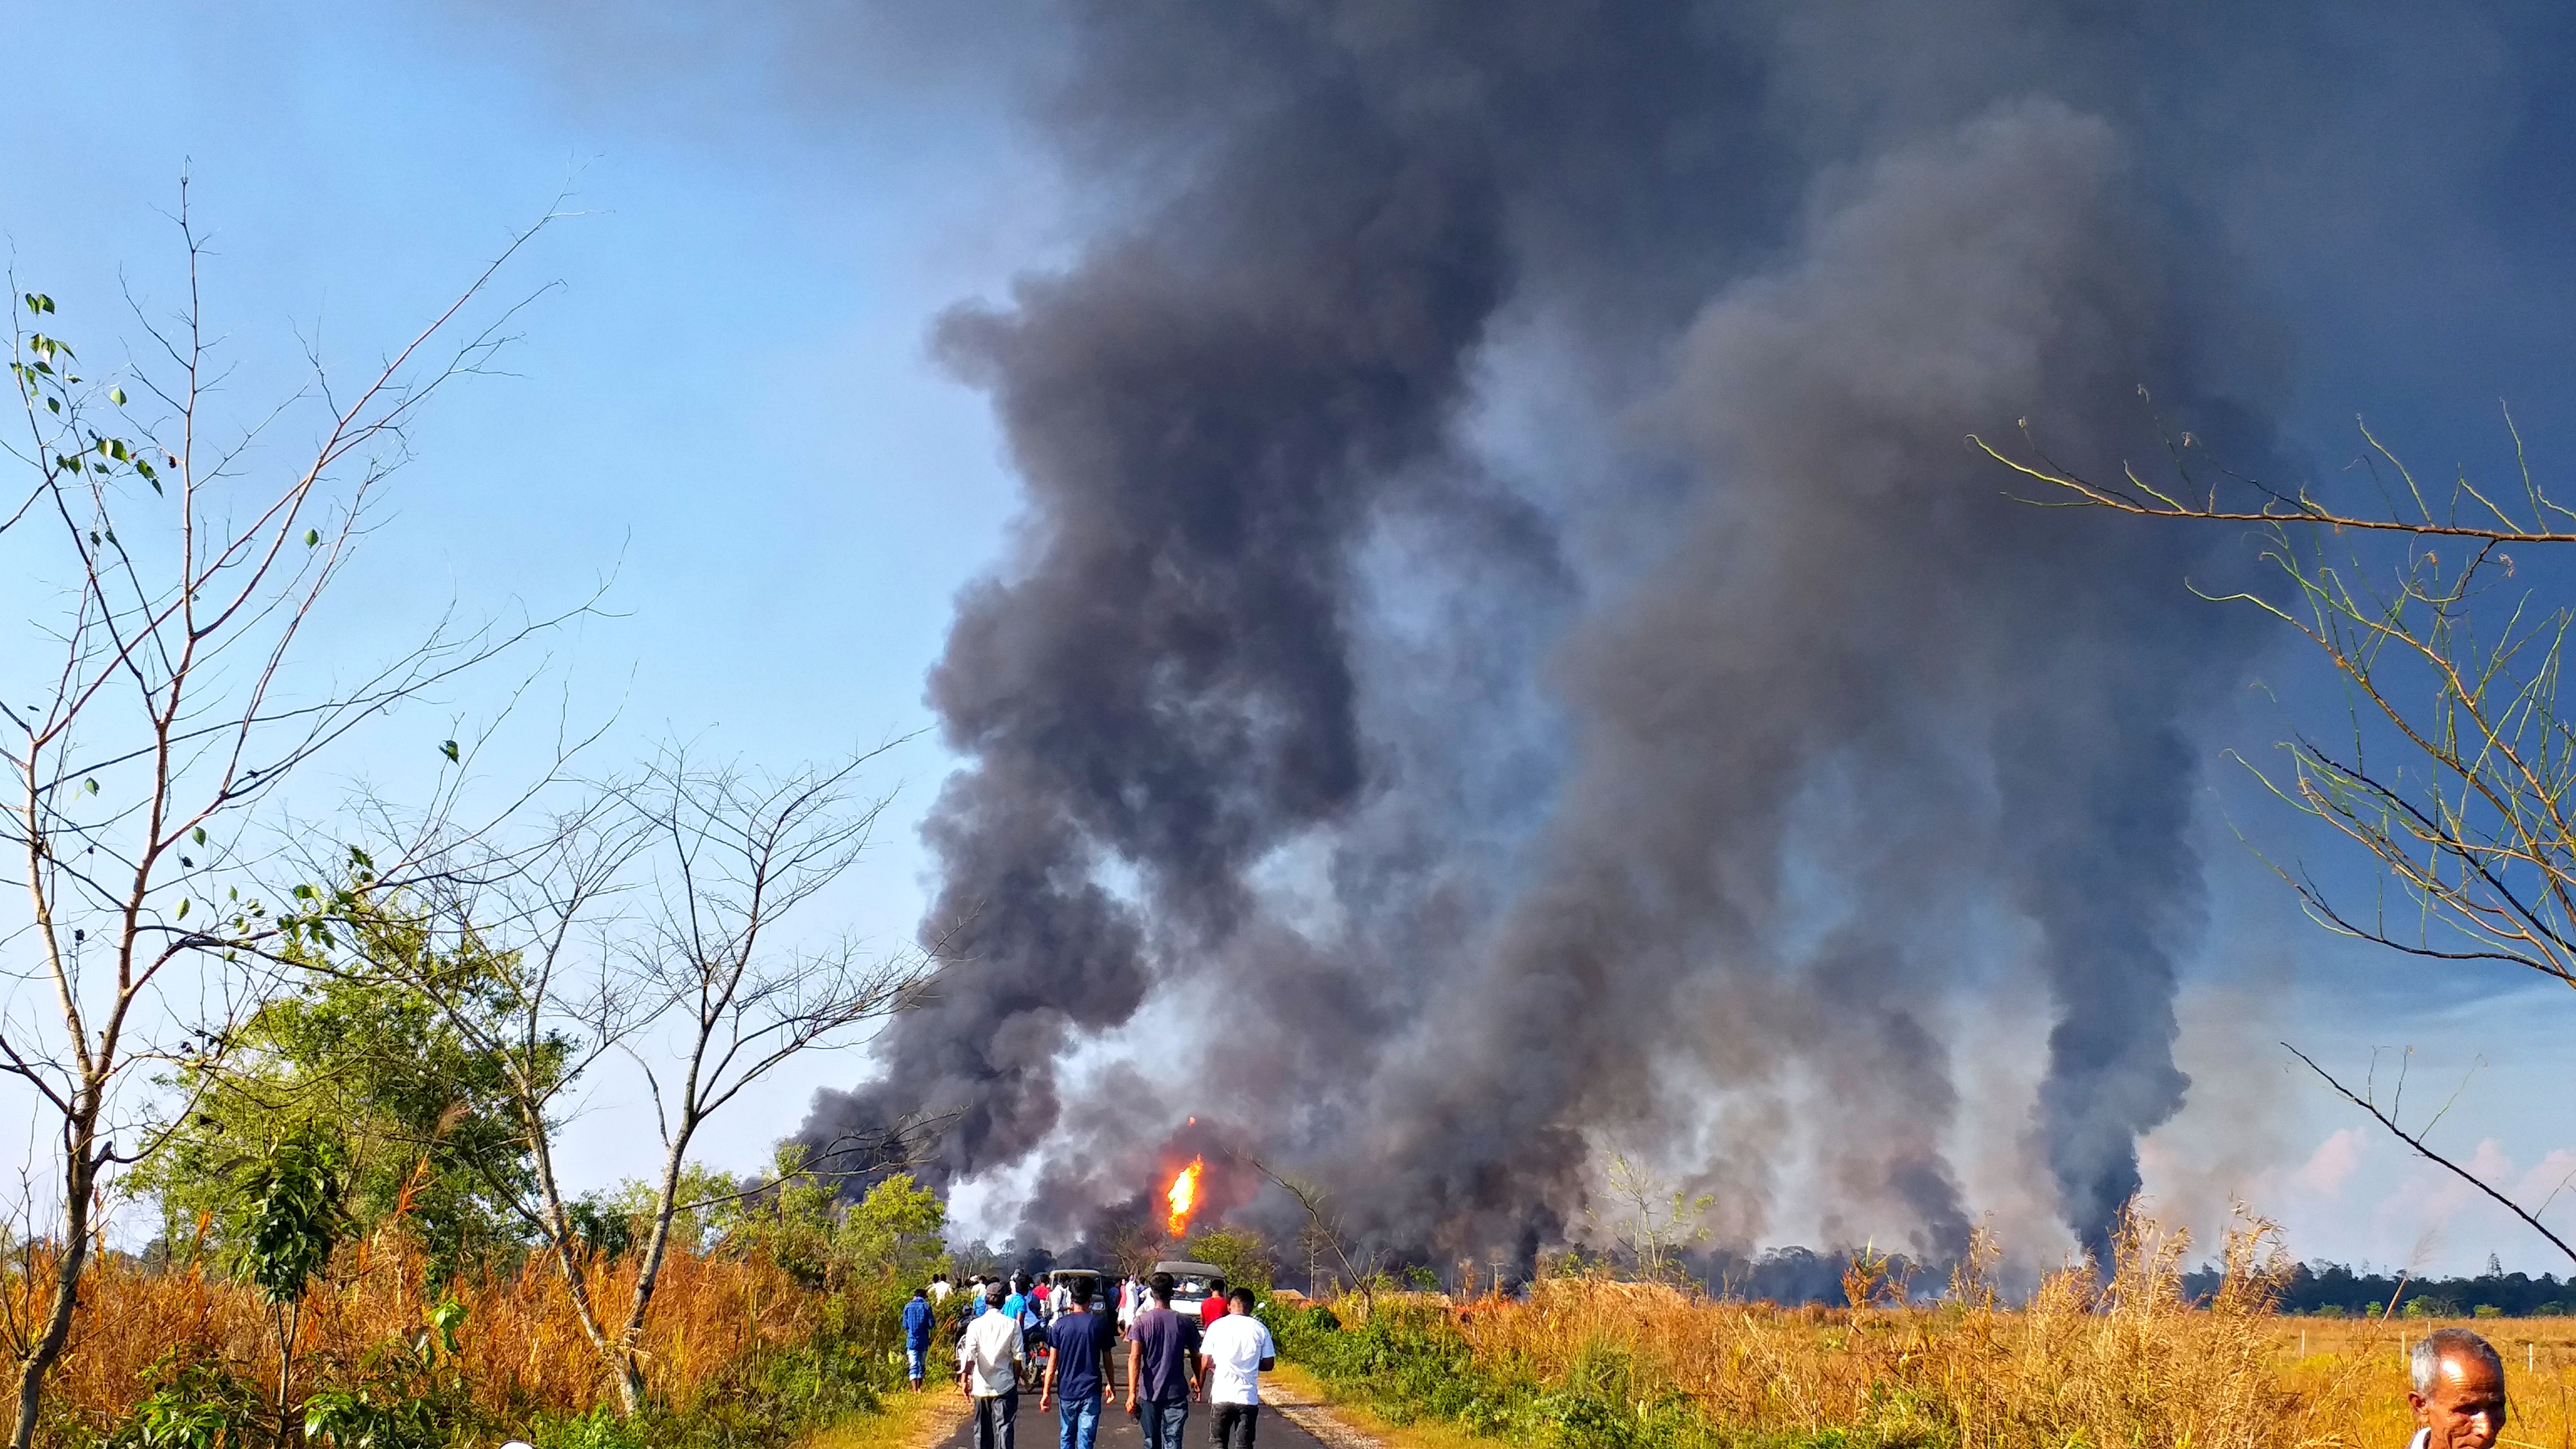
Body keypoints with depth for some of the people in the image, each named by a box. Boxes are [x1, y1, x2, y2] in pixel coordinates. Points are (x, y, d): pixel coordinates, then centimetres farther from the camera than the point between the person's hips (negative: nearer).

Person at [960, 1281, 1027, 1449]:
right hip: (1005, 1385, -2)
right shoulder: (1012, 1324, -4)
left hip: (981, 1385, 2)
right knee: (1004, 1427, -4)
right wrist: (1016, 1379, 10)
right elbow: (1018, 1357, -2)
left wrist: (964, 1380, -5)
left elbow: (969, 1356, -10)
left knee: (982, 1429, 15)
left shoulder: (975, 1325, -3)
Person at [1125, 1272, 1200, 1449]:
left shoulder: (1142, 1321, -5)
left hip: (1149, 1393, 0)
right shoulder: (1185, 1323, -3)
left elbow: (1135, 1358, -14)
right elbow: (1196, 1357, 5)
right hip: (1176, 1392, 0)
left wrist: (1132, 1393, -16)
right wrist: (1197, 1379, 25)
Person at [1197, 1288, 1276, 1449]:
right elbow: (1269, 1364, 4)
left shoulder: (1216, 1327, -1)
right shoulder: (1260, 1329, 0)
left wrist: (1200, 1386, 13)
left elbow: (1205, 1362, -1)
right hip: (1248, 1398, 1)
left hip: (1221, 1395, 0)